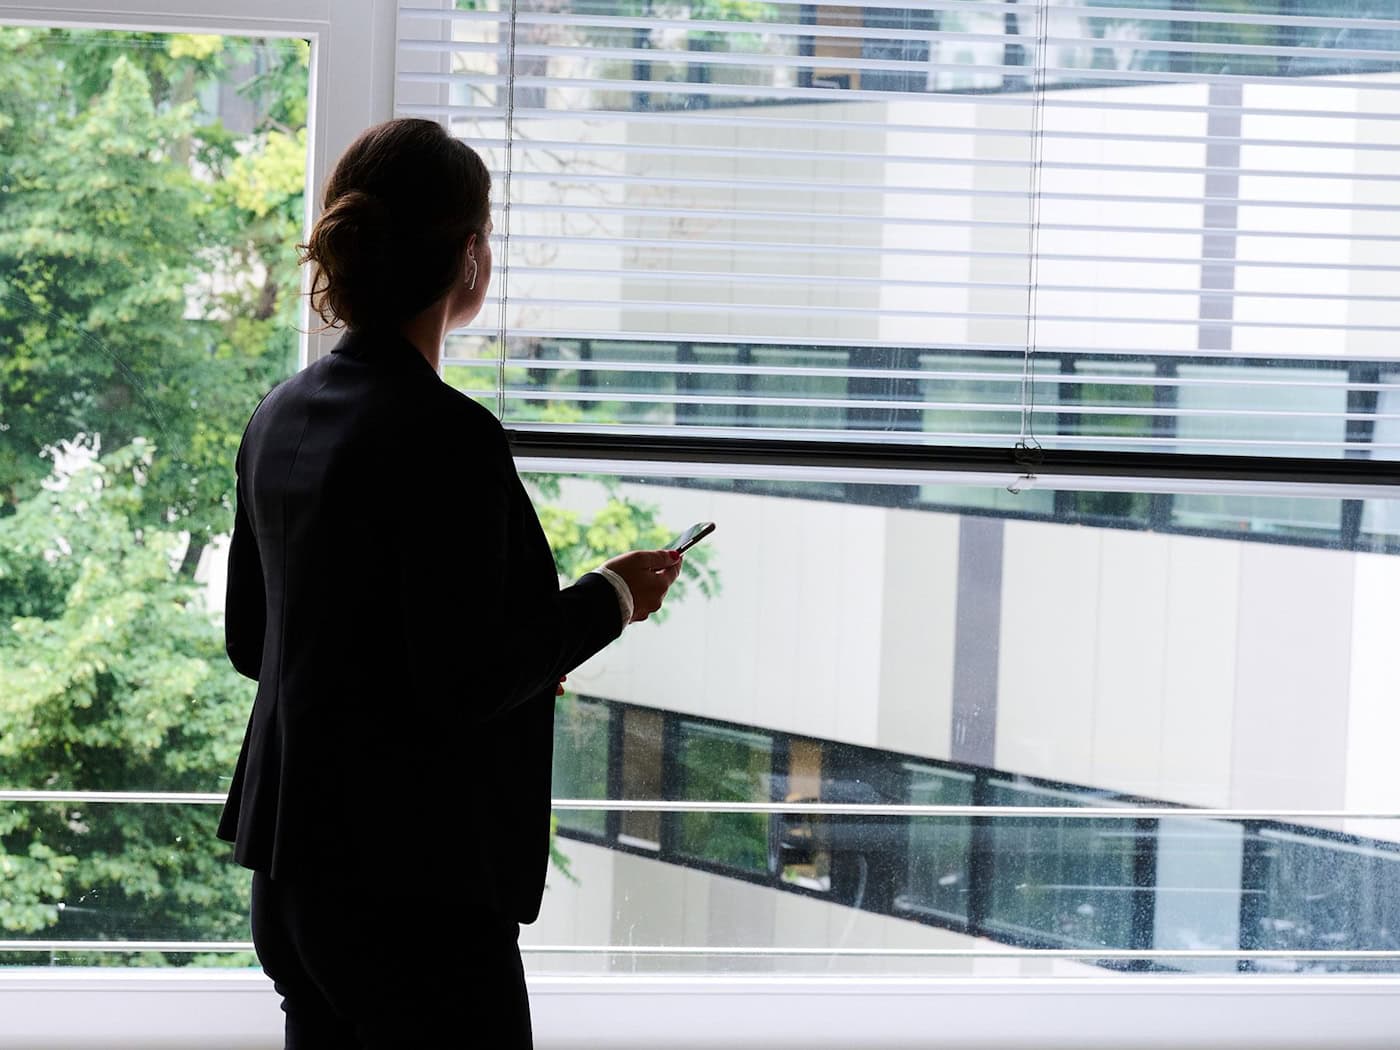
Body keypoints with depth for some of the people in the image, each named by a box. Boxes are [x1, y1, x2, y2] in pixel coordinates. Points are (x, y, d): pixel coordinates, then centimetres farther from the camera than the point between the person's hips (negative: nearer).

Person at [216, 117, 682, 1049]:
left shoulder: (281, 417, 9)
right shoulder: (447, 436, -18)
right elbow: (464, 684, -20)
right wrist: (609, 600, -6)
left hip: (294, 868, 9)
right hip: (412, 887, -9)